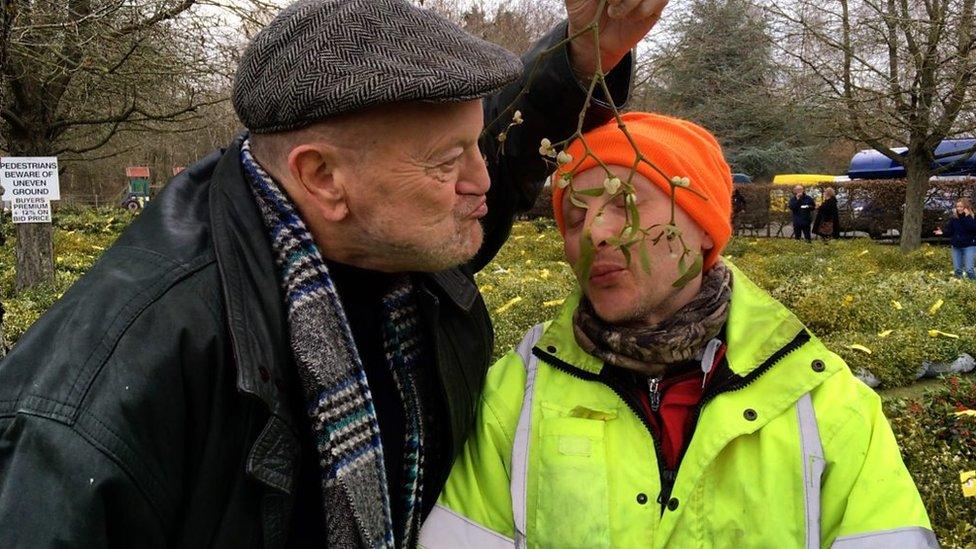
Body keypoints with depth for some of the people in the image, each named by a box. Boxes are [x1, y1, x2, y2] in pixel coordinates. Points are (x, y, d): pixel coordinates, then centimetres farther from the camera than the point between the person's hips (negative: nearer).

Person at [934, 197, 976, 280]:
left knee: (969, 269, -10)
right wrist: (943, 232, -13)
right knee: (957, 269, 8)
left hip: (969, 246, -5)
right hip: (956, 246, 5)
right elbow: (950, 230, 6)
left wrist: (967, 217, -25)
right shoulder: (954, 218, 5)